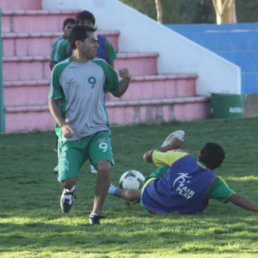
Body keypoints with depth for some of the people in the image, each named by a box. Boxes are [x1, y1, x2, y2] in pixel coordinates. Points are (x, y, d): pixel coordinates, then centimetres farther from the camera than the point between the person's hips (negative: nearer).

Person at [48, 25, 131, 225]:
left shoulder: (101, 66, 5)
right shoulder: (60, 70, 0)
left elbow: (117, 91, 15)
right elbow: (53, 101, 7)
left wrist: (126, 80, -7)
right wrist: (62, 124, -9)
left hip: (97, 131, 1)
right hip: (71, 135, -1)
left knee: (105, 167, -25)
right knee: (68, 180, -9)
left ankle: (96, 213, -6)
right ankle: (69, 190, 31)